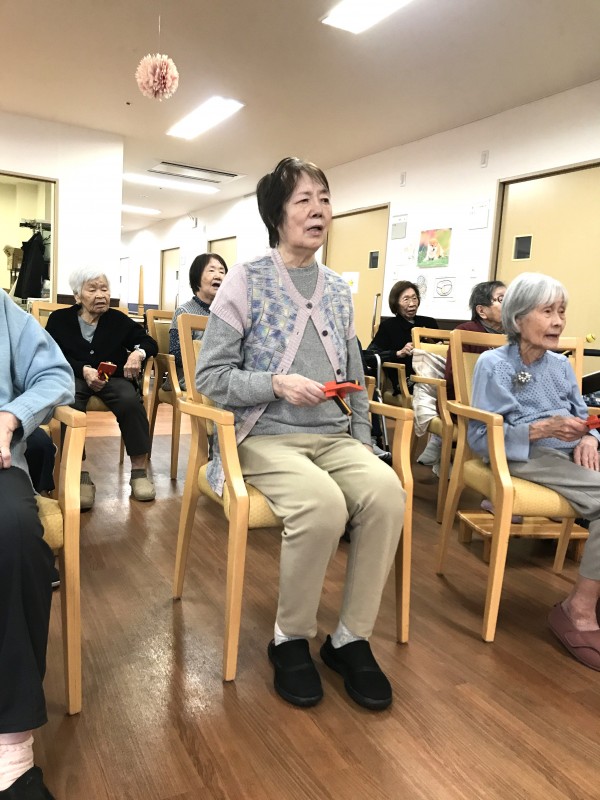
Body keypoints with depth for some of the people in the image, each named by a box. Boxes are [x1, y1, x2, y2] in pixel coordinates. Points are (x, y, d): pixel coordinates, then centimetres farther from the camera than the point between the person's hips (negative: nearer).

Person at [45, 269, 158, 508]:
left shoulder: (118, 319, 15)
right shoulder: (59, 319, 12)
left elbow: (150, 343, 12)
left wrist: (138, 353, -13)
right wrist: (84, 370, -19)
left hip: (113, 377, 1)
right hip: (73, 377, -1)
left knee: (130, 401, -34)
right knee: (69, 405, -38)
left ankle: (139, 470, -24)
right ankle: (80, 474, -33)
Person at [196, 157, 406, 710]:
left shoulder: (338, 289, 14)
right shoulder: (247, 280, -2)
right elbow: (210, 376, -4)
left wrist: (362, 440, 8)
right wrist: (278, 384, -17)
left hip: (333, 435, 5)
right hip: (266, 436, -4)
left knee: (387, 492, -25)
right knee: (323, 504, -33)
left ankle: (352, 637, -4)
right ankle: (290, 638, -4)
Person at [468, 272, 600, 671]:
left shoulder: (562, 365, 20)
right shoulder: (494, 364, -1)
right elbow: (481, 437, -9)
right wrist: (543, 429, -19)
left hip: (568, 455, 6)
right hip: (524, 459, -6)